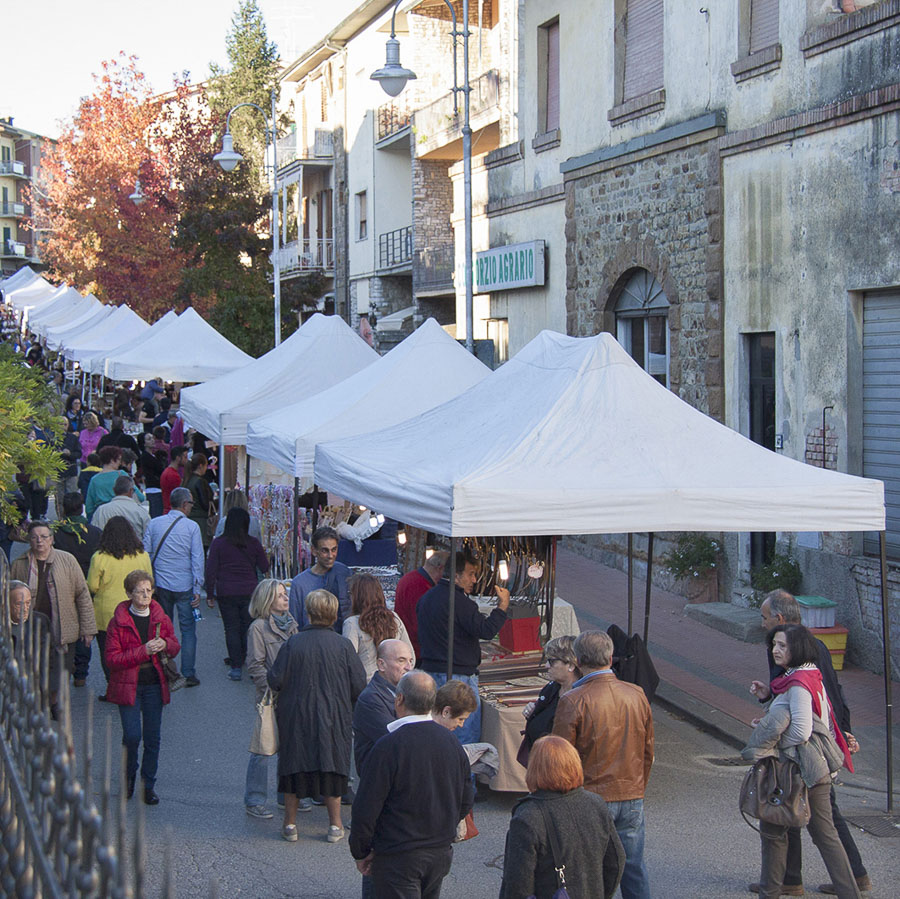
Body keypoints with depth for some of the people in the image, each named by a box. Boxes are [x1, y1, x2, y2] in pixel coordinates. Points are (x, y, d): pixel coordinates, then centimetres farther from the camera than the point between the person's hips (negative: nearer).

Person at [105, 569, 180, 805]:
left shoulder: (160, 618, 5)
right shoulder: (118, 622, -7)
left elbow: (175, 648, 15)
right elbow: (112, 658, -11)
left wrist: (165, 644, -9)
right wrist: (143, 651, -20)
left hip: (154, 684, 3)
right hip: (128, 684, -3)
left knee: (152, 737, 5)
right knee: (132, 735, -9)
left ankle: (148, 785, 17)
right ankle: (128, 776, 19)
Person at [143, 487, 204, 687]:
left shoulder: (154, 524, 3)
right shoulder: (191, 527, -5)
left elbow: (146, 555, 6)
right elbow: (197, 560, -7)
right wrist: (197, 589, -3)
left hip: (161, 586, 3)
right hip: (184, 587, -3)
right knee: (188, 629, 3)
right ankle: (188, 674, 1)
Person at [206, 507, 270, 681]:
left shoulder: (218, 543, -5)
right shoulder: (253, 543, -2)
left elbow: (210, 571, -4)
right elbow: (264, 568, 6)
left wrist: (210, 594, 3)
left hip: (226, 594, -1)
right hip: (250, 592, 1)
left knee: (232, 629, 5)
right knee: (249, 629, 12)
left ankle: (236, 668, 2)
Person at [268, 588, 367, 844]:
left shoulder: (293, 644, -11)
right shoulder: (343, 645, -10)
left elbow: (275, 680, -9)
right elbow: (359, 684, -6)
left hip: (296, 715, 0)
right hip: (333, 717, 0)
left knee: (294, 765, 12)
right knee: (332, 766, 11)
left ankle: (290, 824, 19)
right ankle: (335, 825, 16)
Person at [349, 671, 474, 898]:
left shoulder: (388, 747, -19)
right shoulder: (452, 743, 0)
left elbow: (366, 809, -17)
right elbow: (466, 801, 9)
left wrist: (361, 853, -3)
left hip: (398, 858, -6)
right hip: (441, 854, 6)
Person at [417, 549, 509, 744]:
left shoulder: (426, 598, 11)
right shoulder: (459, 601, -17)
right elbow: (486, 630, -21)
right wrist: (503, 605, -11)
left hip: (430, 670, 9)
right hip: (459, 676, -9)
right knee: (468, 739, -3)